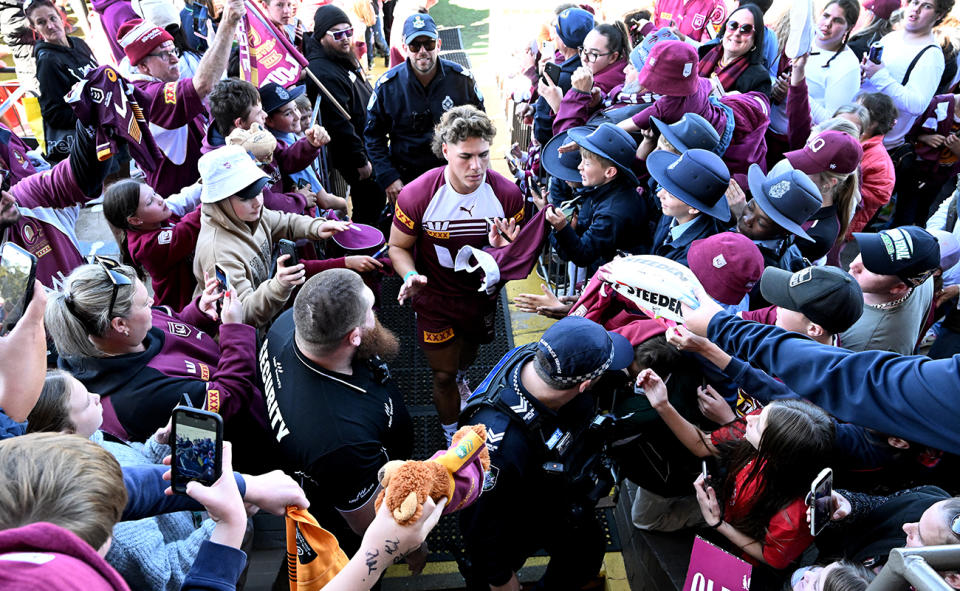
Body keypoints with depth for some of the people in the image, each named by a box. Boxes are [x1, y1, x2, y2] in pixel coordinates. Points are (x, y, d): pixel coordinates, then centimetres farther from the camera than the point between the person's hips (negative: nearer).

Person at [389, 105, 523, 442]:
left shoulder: (507, 194, -22)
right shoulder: (416, 196, -28)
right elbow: (398, 246, -12)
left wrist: (504, 249, -33)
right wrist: (410, 276, -33)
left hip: (481, 292, 3)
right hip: (435, 297, -3)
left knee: (469, 351, 33)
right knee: (443, 375, 10)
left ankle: (460, 376, 74)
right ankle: (453, 439, 41)